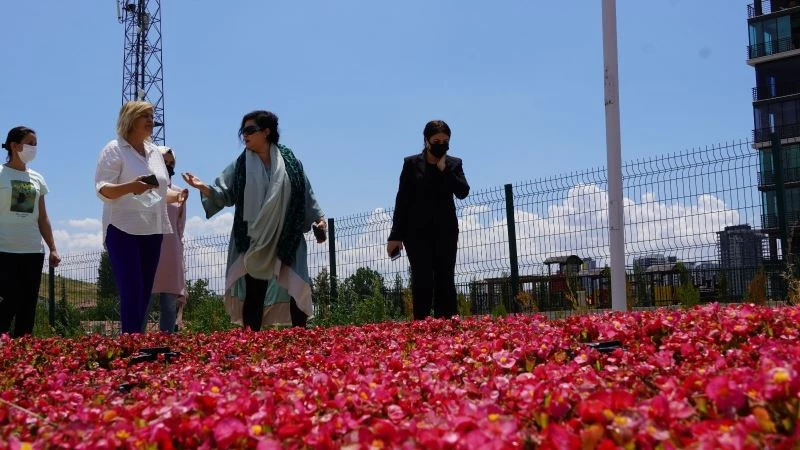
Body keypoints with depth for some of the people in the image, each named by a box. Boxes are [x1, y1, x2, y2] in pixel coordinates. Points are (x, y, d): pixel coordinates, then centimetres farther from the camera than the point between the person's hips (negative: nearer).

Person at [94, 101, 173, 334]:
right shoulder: (115, 149, -4)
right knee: (131, 293, -13)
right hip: (124, 230, -7)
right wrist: (130, 187, -30)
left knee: (144, 293, 7)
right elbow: (103, 190, -12)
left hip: (152, 231, 7)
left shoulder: (155, 152, 17)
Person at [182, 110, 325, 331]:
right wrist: (202, 187, -17)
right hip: (254, 241, 0)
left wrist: (318, 217, -2)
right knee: (254, 291, 1)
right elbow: (223, 194, 0)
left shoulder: (290, 163, 3)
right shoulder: (240, 165, 5)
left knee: (297, 288, -2)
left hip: (286, 240, 0)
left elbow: (306, 195, 8)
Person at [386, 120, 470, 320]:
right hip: (418, 230, -2)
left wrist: (444, 169, -11)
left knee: (445, 280, 2)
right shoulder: (412, 163, 2)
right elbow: (402, 200, 1)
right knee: (422, 280, -5)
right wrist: (396, 235, -2)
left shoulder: (454, 164, 8)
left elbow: (463, 192, -6)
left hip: (445, 230, 2)